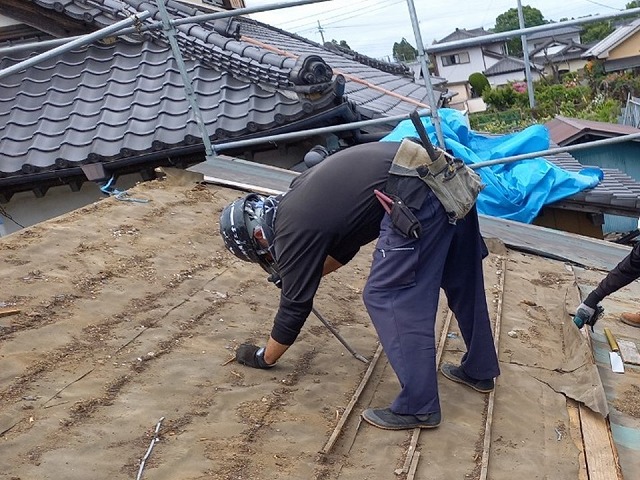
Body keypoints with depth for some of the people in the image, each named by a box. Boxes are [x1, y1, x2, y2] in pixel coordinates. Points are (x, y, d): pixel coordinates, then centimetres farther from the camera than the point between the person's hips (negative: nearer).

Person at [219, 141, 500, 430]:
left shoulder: (292, 230, -2)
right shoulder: (298, 196, 21)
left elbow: (295, 305, 6)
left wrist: (264, 357, 20)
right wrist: (302, 274, 33)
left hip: (416, 195, -10)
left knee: (385, 297, -2)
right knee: (462, 282, 21)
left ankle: (418, 407, 1)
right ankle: (479, 370, 38)